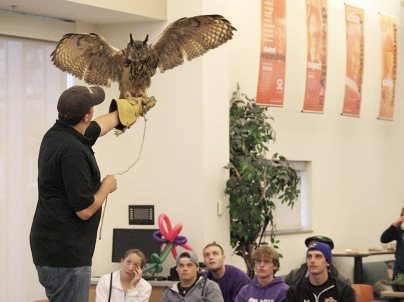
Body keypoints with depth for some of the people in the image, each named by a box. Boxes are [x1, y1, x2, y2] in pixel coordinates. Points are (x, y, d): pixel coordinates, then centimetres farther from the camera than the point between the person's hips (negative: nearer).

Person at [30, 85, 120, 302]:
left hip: (55, 249, 10)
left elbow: (99, 126, 30)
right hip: (64, 254, -10)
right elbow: (85, 210, -21)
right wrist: (107, 186, -2)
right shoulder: (73, 151, -22)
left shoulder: (56, 135, 8)